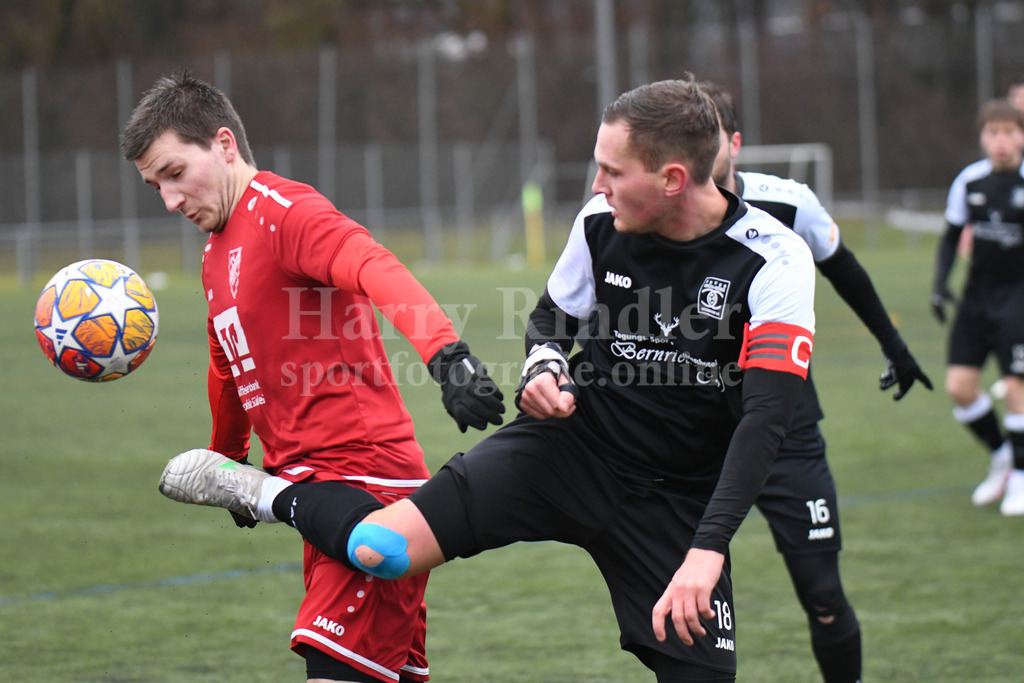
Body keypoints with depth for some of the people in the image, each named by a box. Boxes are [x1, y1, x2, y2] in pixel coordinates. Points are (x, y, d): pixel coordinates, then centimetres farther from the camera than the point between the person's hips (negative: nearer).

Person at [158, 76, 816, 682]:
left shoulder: (774, 261, -19)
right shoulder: (602, 221, -6)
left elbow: (764, 419, -25)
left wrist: (707, 549, -34)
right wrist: (545, 368, -9)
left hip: (676, 500, -1)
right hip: (571, 443, 1)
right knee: (379, 548, -15)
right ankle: (261, 491, 13)